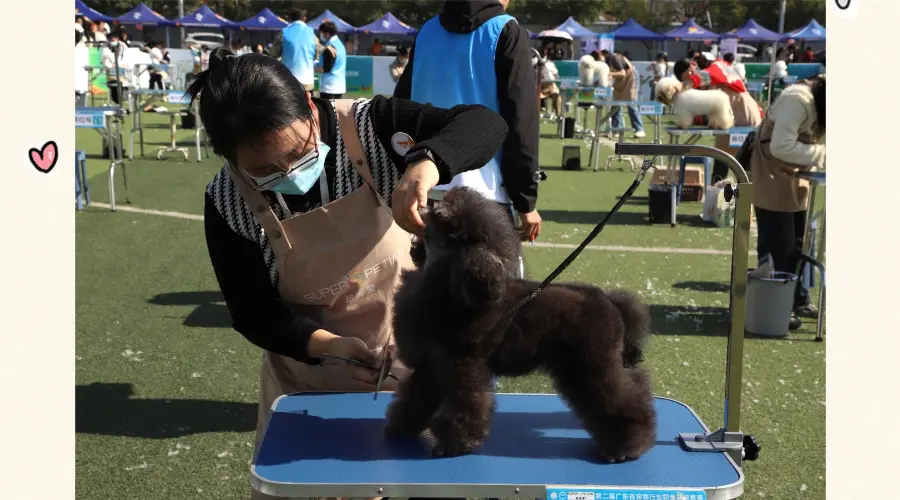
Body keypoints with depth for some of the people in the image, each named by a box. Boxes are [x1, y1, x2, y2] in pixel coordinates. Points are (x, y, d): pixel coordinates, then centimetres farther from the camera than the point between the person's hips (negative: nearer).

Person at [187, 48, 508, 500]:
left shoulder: (370, 127, -19)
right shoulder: (227, 202, -17)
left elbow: (486, 124, -25)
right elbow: (254, 314, -12)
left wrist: (426, 163, -46)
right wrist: (329, 344, -30)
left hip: (412, 361, 0)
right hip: (308, 379, 1)